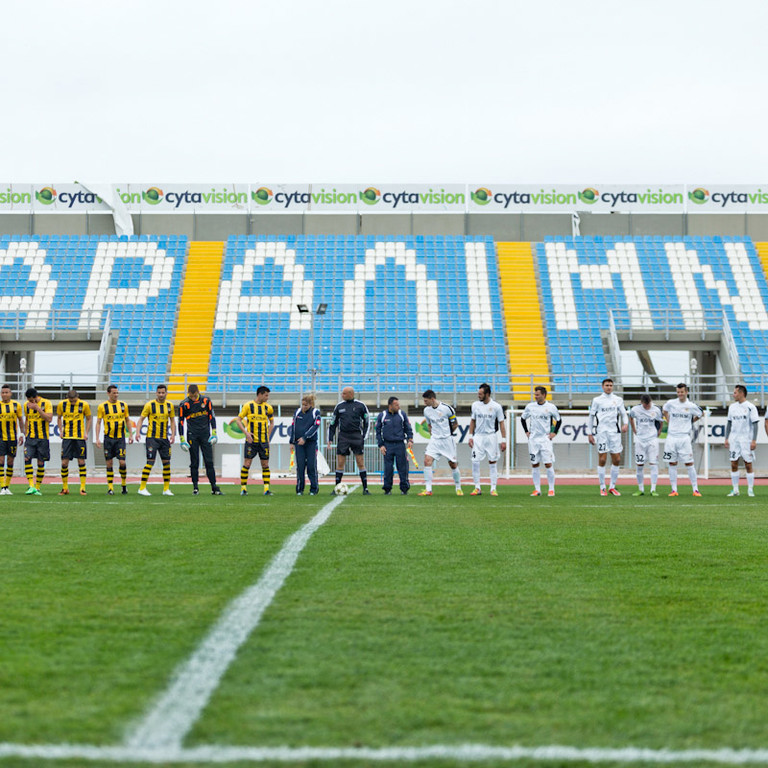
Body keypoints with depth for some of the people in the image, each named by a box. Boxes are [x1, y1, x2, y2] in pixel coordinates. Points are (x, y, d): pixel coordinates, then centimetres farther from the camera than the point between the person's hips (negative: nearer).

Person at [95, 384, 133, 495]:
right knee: (109, 463, 1)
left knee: (122, 462, -8)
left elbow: (127, 420, 14)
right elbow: (98, 423, 2)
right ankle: (110, 488, 8)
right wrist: (97, 439, -5)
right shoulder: (102, 407, 0)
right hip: (108, 438, 0)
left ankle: (124, 483, 14)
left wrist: (130, 434, 7)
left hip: (120, 438, 1)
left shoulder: (123, 405, 6)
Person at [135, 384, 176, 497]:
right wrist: (137, 432, -16)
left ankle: (166, 489, 12)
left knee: (166, 462, 4)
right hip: (152, 437, -4)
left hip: (164, 438, 5)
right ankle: (142, 488, -5)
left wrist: (173, 435, 4)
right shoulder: (150, 405, -5)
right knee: (150, 462, -10)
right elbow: (141, 419, -3)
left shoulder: (170, 405, 7)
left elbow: (172, 420, 16)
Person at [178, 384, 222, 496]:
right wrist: (182, 440, -2)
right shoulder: (184, 404, -4)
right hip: (192, 435, -1)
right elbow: (181, 422, 1)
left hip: (205, 434, 1)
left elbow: (212, 416, 6)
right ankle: (195, 487, 8)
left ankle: (214, 488, 0)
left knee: (209, 461, -1)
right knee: (194, 462, 1)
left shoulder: (206, 400, 0)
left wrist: (214, 434, 1)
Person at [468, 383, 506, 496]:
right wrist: (471, 436, 8)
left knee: (492, 463, 2)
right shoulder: (475, 405, 4)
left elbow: (501, 423, -1)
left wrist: (503, 440, -5)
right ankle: (477, 488, 3)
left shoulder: (496, 406, -5)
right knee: (475, 462, -6)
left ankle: (493, 489, 8)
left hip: (491, 437, -2)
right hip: (478, 436, 2)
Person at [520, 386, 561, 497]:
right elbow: (523, 419, 19)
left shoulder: (551, 407, -1)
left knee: (548, 464, -7)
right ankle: (537, 489, 10)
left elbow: (559, 420, 11)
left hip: (545, 439, -3)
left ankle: (551, 489, 1)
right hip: (533, 439, 3)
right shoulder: (530, 406, 5)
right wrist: (526, 431, 11)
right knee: (534, 464, 3)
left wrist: (554, 433, 2)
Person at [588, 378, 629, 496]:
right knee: (602, 460, -5)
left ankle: (612, 487, 13)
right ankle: (602, 488, 3)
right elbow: (591, 416, 8)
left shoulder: (618, 400, 11)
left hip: (615, 432, 3)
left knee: (616, 460, 1)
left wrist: (626, 424, -8)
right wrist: (590, 434, 4)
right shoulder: (597, 400, 4)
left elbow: (623, 413, 13)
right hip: (602, 432, -3)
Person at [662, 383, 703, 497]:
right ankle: (674, 490, 8)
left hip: (684, 437, -2)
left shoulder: (691, 406, -2)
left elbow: (701, 414, 17)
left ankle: (695, 489, 1)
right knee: (672, 464, 3)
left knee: (689, 464, -4)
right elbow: (665, 410, 25)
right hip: (671, 436, 2)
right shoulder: (670, 403, 2)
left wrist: (690, 422, 13)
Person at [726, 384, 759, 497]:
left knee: (748, 464, -2)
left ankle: (750, 489, 6)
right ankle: (735, 489, 8)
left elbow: (755, 424, -8)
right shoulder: (732, 407, 11)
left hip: (746, 440, -5)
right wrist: (726, 439, 10)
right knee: (733, 464, 2)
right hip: (733, 440, 5)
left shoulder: (750, 407, -6)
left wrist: (754, 440, -14)